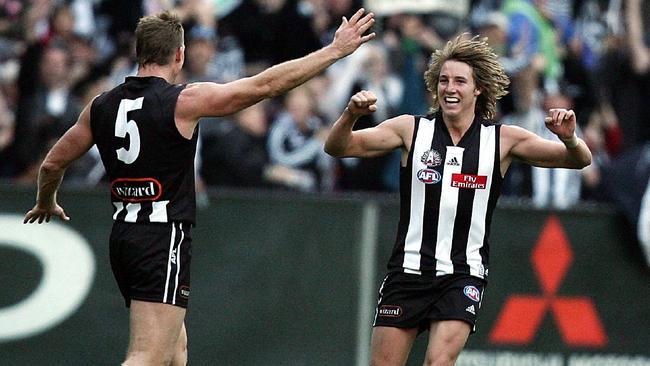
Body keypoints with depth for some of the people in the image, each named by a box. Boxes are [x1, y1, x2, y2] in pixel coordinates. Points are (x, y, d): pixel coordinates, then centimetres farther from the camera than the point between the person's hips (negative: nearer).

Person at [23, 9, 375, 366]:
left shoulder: (101, 106, 7)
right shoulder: (184, 101, -10)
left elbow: (52, 164, 16)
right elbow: (268, 83, -9)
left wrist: (45, 203, 39)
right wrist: (336, 50, -2)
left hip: (122, 238, 7)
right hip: (164, 240, -7)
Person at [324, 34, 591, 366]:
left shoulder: (503, 139, 1)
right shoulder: (411, 129, 2)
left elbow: (579, 160, 0)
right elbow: (338, 147, -2)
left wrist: (569, 138, -23)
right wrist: (350, 115, -23)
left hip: (463, 276, -1)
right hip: (408, 272, 1)